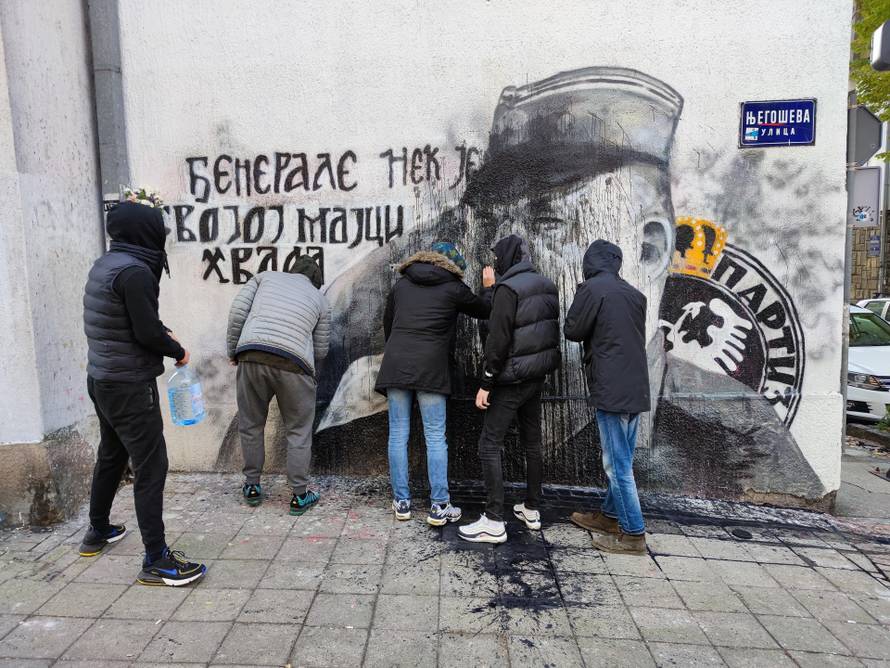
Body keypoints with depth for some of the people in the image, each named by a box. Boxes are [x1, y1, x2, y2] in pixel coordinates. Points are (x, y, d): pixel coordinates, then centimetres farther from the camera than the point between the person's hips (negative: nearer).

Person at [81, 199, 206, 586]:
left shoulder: (104, 265, 10)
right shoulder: (135, 270, -19)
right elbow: (147, 332, -20)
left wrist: (161, 333, 5)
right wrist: (178, 351, -4)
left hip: (101, 380, 10)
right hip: (129, 385, -10)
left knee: (110, 455, 23)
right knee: (151, 466, -6)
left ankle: (97, 532, 39)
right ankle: (156, 559, -2)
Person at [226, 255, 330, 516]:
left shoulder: (266, 276, 23)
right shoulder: (320, 299, 22)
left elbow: (238, 310, 9)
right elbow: (320, 350, 20)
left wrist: (232, 350, 17)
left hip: (251, 356, 2)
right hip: (293, 363, -1)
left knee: (251, 425, 18)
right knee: (298, 431, 11)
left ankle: (252, 486, 30)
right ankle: (300, 496, 17)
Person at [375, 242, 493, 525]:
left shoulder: (401, 284, 16)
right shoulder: (453, 288, 5)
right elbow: (485, 311, 18)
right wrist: (489, 287, 36)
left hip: (395, 364, 4)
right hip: (431, 368, -3)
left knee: (398, 435, 8)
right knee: (435, 438, 3)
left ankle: (401, 502, 13)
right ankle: (439, 506, 7)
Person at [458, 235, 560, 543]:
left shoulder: (508, 288, -17)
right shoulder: (547, 286, 8)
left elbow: (498, 340, -19)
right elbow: (551, 330, 12)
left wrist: (486, 384, -15)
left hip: (512, 379, -8)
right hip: (538, 376, 8)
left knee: (489, 445, -3)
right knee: (532, 442, 16)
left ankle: (494, 523, -1)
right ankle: (532, 510, 26)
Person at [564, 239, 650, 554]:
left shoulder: (592, 289, -10)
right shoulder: (634, 293, 12)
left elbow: (572, 331, -5)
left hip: (611, 389, -8)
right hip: (636, 388, 8)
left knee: (617, 464, 0)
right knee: (622, 460, 17)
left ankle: (633, 534, 7)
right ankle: (611, 515, 30)